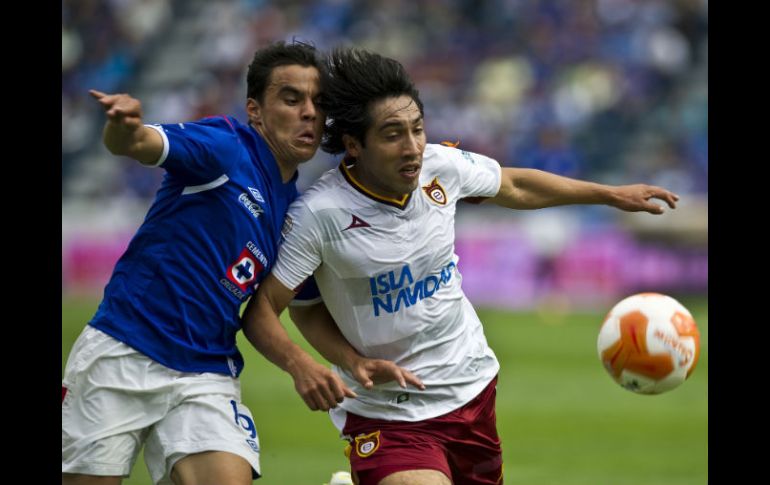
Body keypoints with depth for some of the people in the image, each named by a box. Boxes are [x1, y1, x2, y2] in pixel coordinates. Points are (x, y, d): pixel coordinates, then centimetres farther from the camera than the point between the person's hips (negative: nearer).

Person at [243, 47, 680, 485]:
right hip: (386, 413, -6)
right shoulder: (317, 215, -21)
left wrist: (611, 194, 19)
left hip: (473, 388, 6)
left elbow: (515, 187, 14)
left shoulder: (442, 166, -7)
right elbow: (262, 311, -16)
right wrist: (319, 365, -33)